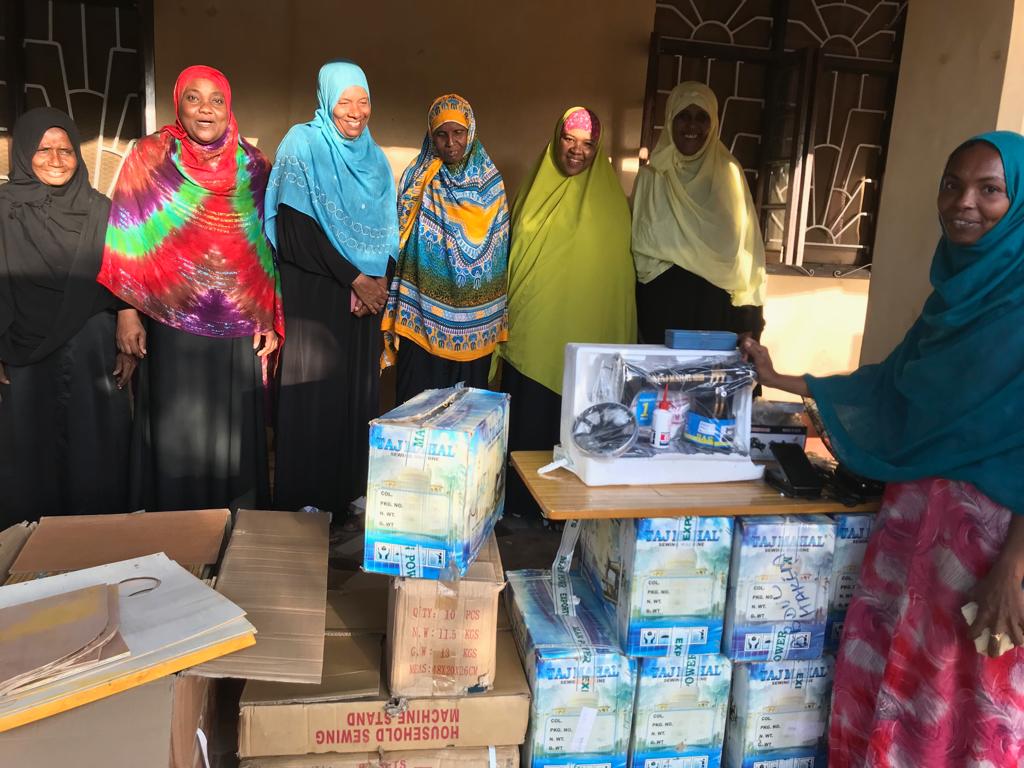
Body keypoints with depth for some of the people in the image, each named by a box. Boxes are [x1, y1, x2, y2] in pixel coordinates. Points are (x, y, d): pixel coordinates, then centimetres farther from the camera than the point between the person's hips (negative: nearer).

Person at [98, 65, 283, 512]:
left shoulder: (252, 164, 6)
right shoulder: (151, 157, 0)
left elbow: (267, 246, 8)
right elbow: (127, 244, 0)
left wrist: (270, 320, 4)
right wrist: (127, 314, -5)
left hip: (239, 330, 2)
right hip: (173, 326, -2)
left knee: (235, 435, 8)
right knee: (177, 437, 5)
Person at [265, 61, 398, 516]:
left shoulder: (373, 156, 13)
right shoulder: (303, 145, -5)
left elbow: (386, 228, 12)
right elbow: (299, 227, -14)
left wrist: (379, 280, -6)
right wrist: (356, 279, -14)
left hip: (366, 292, 5)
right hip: (313, 291, -5)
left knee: (359, 387, 6)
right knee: (314, 388, -2)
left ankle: (352, 488, 17)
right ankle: (307, 495, 9)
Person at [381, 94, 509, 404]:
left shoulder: (491, 183, 5)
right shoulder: (417, 180, 1)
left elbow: (499, 247, 9)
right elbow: (398, 243, 3)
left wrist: (497, 318, 7)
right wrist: (398, 309, -2)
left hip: (475, 322, 2)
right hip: (422, 318, -1)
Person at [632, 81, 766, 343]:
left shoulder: (729, 174, 3)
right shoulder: (651, 177, 6)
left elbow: (746, 248, 0)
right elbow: (637, 246, 7)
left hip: (715, 309, -1)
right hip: (660, 304, 1)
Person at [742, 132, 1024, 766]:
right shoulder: (958, 288, 11)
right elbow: (889, 384, 19)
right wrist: (780, 380, 21)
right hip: (918, 512, 7)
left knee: (967, 703, 7)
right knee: (889, 679, 15)